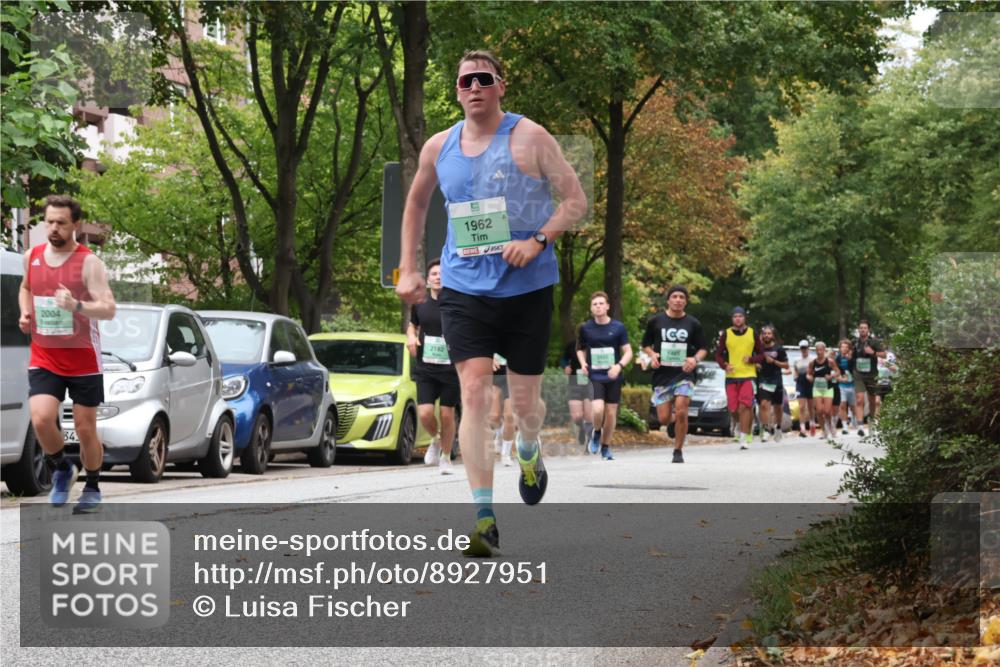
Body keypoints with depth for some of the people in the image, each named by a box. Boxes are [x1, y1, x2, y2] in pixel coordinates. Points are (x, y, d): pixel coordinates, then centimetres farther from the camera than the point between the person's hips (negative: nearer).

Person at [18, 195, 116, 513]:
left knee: (85, 428, 5)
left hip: (83, 359, -3)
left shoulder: (89, 263, -11)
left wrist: (77, 305, -36)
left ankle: (93, 488, 27)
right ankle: (62, 469, 11)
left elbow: (108, 309, -18)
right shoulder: (32, 257, 4)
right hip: (43, 359, 3)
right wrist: (25, 313, 5)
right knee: (41, 419, -17)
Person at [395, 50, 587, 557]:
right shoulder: (438, 147, 7)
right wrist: (407, 269, 17)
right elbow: (416, 204, 24)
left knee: (524, 397, 7)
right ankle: (483, 518, -15)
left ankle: (528, 453, 45)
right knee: (474, 392, -13)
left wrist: (538, 240, -20)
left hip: (527, 287, -2)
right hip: (463, 286, 2)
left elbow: (576, 200, -5)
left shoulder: (529, 138, -4)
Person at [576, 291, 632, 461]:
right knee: (598, 409, -20)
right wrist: (583, 363, -4)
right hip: (594, 377, -1)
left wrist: (619, 366, -18)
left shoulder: (618, 328, -2)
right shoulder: (585, 328, 2)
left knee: (611, 413, 4)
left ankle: (606, 448, 21)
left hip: (613, 377, 1)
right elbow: (580, 349, 16)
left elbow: (628, 352, 1)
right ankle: (596, 432, 11)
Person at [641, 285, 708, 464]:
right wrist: (652, 355, -9)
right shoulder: (655, 321, 4)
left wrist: (695, 359, -11)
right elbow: (645, 345, 12)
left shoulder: (693, 324, 4)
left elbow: (703, 348, 10)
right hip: (662, 375, 1)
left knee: (681, 413, -15)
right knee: (663, 419, -3)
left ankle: (678, 451, 0)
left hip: (684, 375, -1)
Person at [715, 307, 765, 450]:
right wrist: (724, 365, -13)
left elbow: (761, 355, 9)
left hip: (749, 375, -2)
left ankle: (744, 439, -16)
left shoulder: (752, 334, 5)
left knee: (744, 406, -17)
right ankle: (748, 425, 31)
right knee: (733, 410, 0)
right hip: (731, 376, 2)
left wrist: (751, 359, -11)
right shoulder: (726, 334, 5)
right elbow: (718, 354, 7)